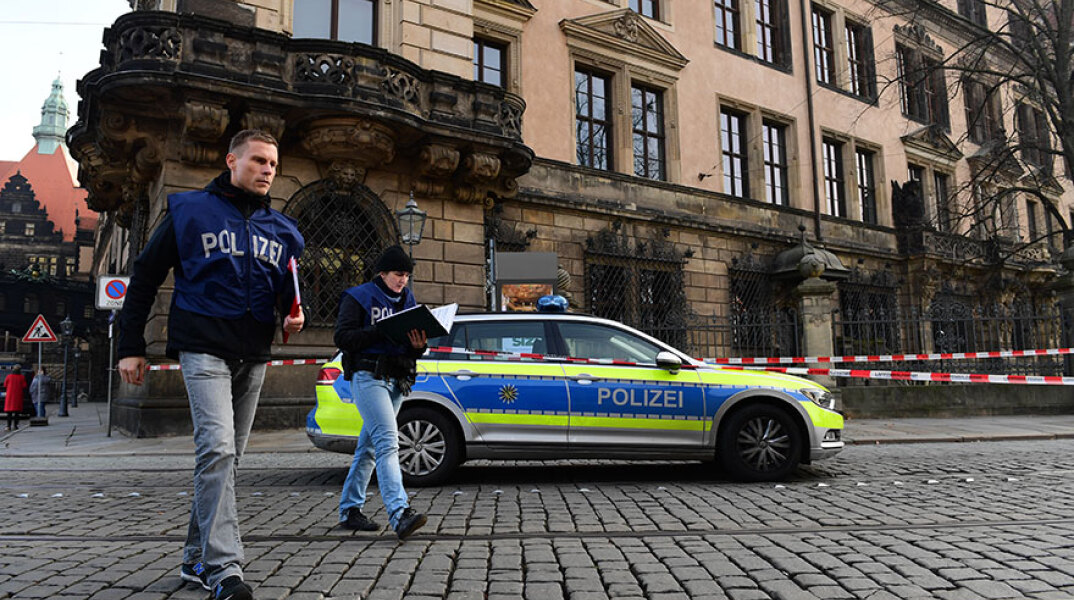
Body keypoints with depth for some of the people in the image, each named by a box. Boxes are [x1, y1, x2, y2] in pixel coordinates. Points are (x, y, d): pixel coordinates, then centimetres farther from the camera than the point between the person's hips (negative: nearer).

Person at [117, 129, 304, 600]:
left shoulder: (281, 230, 14)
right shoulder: (190, 211, 1)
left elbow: (287, 293, 22)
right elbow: (145, 276, 4)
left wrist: (294, 317, -3)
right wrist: (131, 346, 1)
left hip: (253, 357, 6)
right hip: (204, 349, -5)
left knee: (226, 456, 11)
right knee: (217, 447, -20)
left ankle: (197, 559, 24)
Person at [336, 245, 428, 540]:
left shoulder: (407, 300, 18)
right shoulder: (358, 297, 0)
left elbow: (414, 347, 16)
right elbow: (342, 336, -11)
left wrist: (419, 345, -8)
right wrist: (382, 332, -21)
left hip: (396, 380, 7)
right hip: (367, 376, -7)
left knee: (368, 447, 12)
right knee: (387, 441, -20)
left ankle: (349, 510, 22)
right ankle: (400, 513, -27)